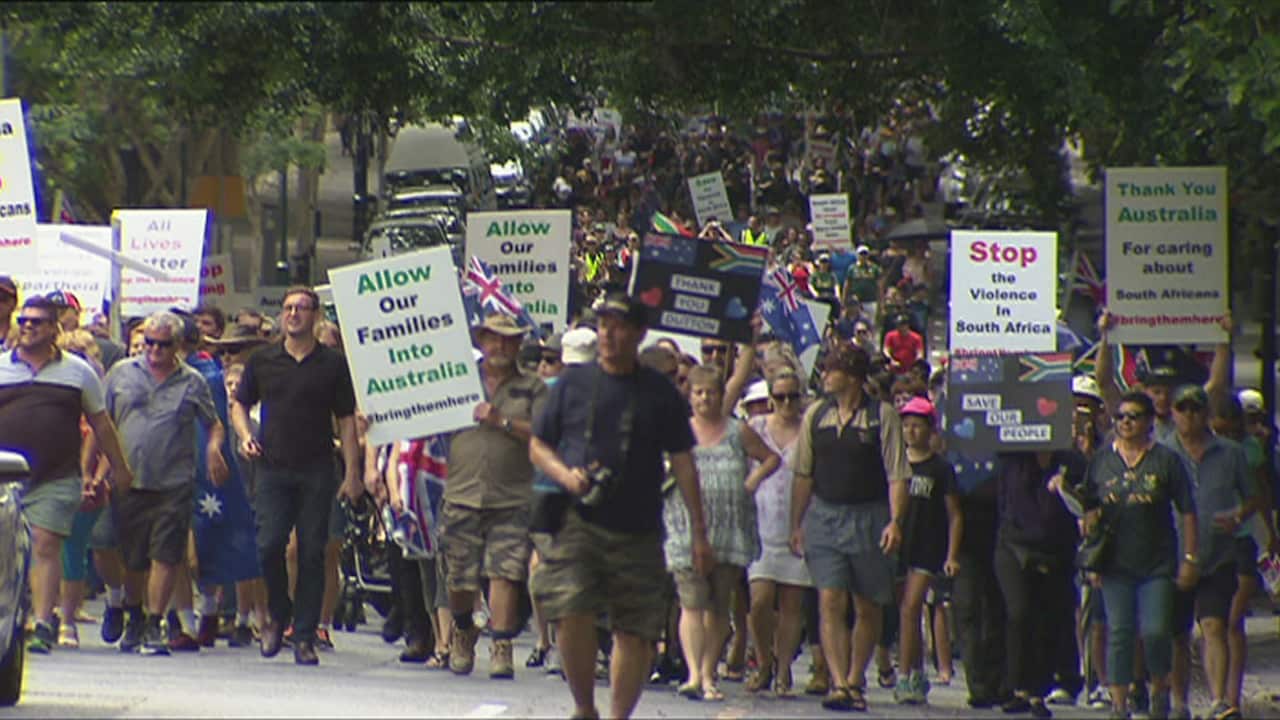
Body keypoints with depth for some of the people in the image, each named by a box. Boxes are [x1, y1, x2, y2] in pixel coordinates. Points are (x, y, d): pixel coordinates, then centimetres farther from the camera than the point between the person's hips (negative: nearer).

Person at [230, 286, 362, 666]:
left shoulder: (333, 364, 5)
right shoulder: (263, 361, 9)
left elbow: (347, 421, 6)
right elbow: (240, 405, 19)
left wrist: (352, 474, -1)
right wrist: (245, 435, -2)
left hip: (316, 471, -1)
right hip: (273, 469, 1)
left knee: (312, 552, -2)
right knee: (269, 545, -10)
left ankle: (305, 636, 3)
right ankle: (278, 613, 15)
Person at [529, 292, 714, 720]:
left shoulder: (659, 393, 7)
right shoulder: (573, 383, 8)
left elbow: (683, 464, 8)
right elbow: (538, 446, 14)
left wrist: (699, 533, 3)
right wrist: (564, 474, -8)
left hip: (638, 532, 1)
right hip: (578, 524, -1)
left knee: (635, 630, -1)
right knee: (572, 614, -15)